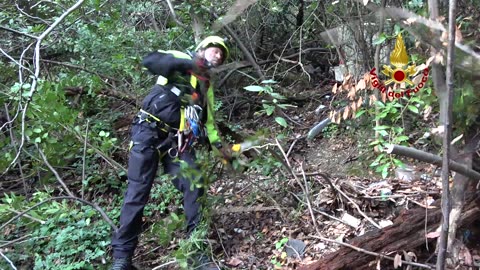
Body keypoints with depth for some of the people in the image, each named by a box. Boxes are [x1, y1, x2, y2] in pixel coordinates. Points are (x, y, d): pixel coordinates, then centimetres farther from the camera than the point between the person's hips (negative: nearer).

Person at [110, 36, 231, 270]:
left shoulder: (206, 86, 23)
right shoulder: (181, 58, 3)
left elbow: (208, 119, 24)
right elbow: (150, 61, -16)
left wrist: (217, 144, 9)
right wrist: (188, 64, -26)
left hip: (177, 142, 6)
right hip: (149, 133, -5)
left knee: (194, 187, -9)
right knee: (137, 193, -5)